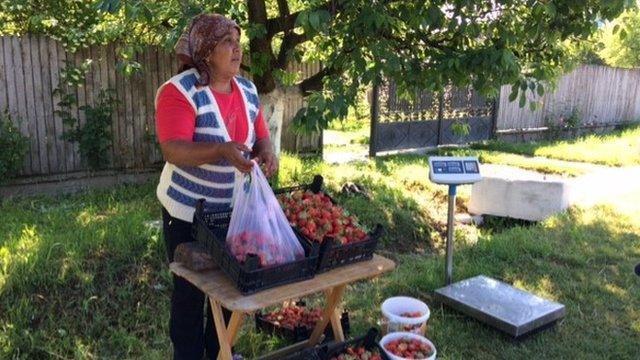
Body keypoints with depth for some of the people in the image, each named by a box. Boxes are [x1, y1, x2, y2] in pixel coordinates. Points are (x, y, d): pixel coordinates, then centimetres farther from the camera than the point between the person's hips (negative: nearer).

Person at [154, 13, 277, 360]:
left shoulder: (248, 90, 3)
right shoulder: (179, 91, -18)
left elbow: (260, 137, 8)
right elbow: (174, 151, -26)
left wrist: (266, 152, -16)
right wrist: (222, 150, -41)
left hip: (235, 209, 6)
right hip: (188, 211, -6)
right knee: (190, 290, 9)